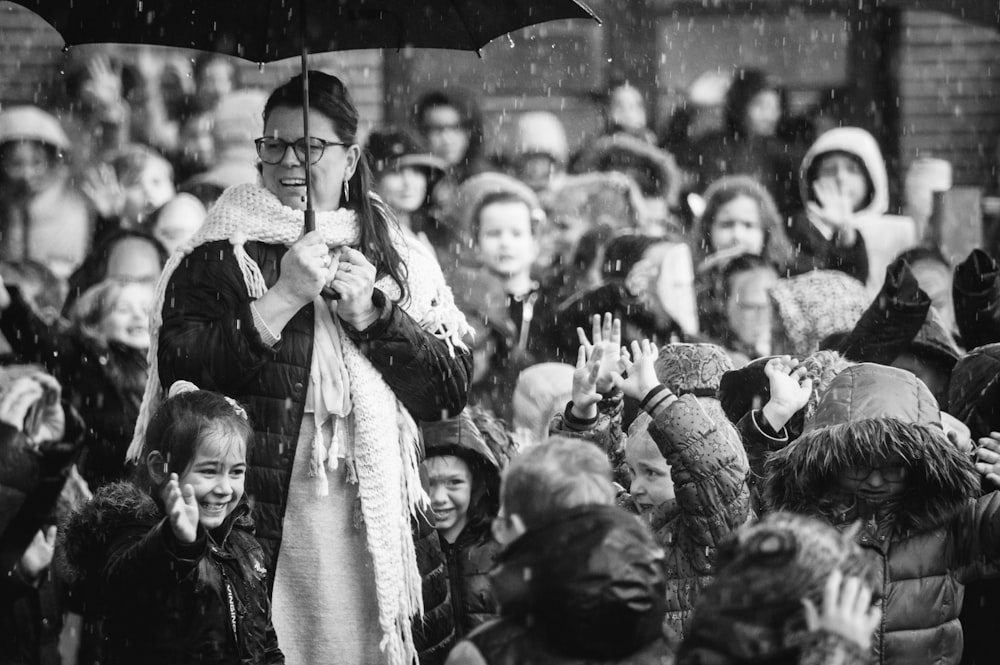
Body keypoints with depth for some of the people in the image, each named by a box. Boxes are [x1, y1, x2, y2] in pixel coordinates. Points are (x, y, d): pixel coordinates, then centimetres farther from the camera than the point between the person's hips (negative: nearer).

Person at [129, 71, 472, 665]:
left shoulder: (398, 260, 12)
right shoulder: (221, 257, 3)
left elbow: (454, 390, 6)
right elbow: (179, 368, -11)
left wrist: (374, 314, -7)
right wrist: (283, 299, -14)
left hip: (377, 525, 3)